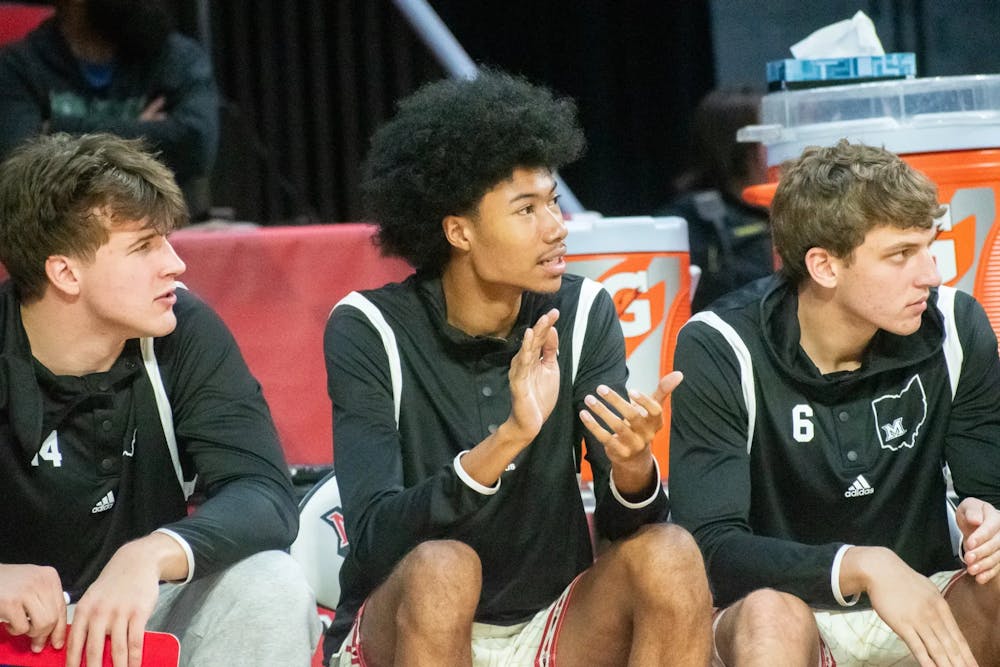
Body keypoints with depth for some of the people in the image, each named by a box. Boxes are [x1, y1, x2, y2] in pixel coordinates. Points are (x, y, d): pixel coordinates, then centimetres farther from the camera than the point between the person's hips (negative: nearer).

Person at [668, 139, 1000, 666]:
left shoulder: (955, 330, -5)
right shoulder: (719, 351, -16)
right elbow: (713, 549, -22)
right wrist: (859, 566, -38)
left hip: (917, 601, 3)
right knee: (770, 613, -37)